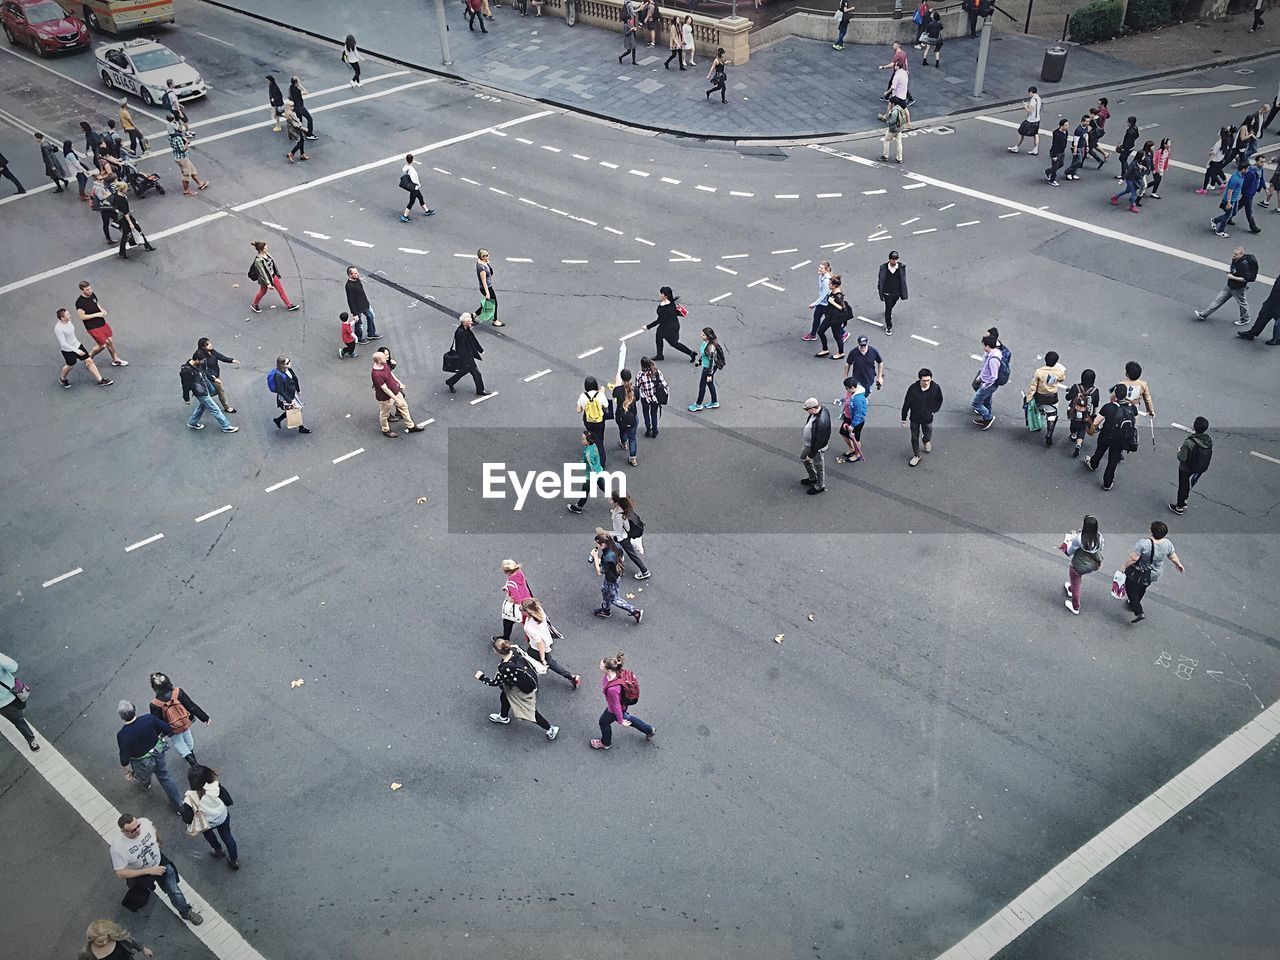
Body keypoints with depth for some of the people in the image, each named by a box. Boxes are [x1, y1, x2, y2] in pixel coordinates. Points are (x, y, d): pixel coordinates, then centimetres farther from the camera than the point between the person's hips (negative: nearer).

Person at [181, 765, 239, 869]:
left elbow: (187, 820, -24)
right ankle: (234, 860, 47)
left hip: (206, 824, -1)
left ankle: (218, 850, 59)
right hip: (223, 818, 1)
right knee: (227, 836, 29)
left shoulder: (190, 799, -38)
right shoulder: (215, 787, -34)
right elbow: (229, 802, -20)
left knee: (208, 834, 37)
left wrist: (181, 810, -5)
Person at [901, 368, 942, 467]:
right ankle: (916, 456, 33)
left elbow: (939, 401, 5)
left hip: (927, 418, 1)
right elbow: (906, 403, -10)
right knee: (914, 437, 12)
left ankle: (926, 440, 57)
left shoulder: (936, 388, -17)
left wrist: (933, 410, -4)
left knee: (928, 435, 18)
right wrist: (904, 418, -5)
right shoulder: (913, 388, -21)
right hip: (914, 418, -1)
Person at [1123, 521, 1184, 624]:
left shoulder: (1143, 544, -33)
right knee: (1142, 589, 29)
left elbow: (1133, 559, -27)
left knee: (1131, 589, 15)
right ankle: (1133, 605, 51)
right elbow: (1173, 556, 3)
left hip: (1138, 574, -6)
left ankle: (1139, 613, 8)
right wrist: (1179, 564, 23)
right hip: (1155, 575, 6)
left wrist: (1124, 567, -9)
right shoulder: (1167, 544, -16)